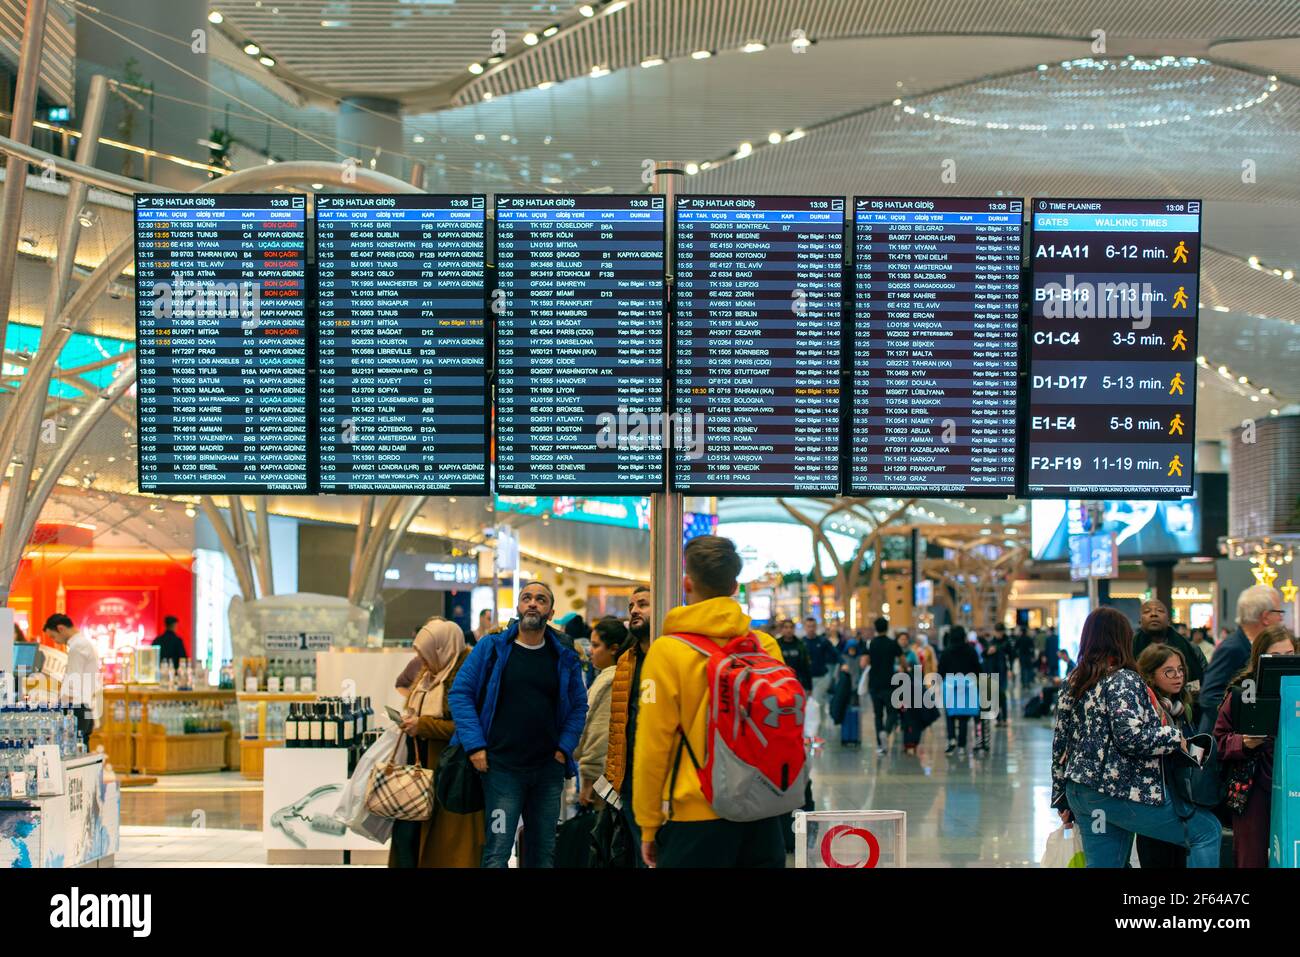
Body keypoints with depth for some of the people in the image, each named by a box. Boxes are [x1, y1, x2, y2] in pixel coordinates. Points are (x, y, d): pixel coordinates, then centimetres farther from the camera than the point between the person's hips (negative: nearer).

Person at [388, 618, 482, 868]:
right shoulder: (428, 673, 12)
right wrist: (409, 720, 6)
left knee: (445, 844, -2)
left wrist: (423, 725, -18)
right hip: (418, 762, 8)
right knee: (404, 833, 6)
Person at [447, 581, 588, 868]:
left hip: (549, 769, 4)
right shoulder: (491, 649, 0)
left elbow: (579, 706, 13)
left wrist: (564, 748, -1)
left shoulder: (564, 658, 8)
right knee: (497, 852, -8)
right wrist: (475, 745, -9)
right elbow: (460, 693, -1)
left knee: (543, 852, 10)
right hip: (502, 767, -3)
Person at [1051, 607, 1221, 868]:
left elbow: (1059, 744, 15)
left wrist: (1063, 801, 21)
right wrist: (1174, 736, -6)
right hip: (1121, 793, -8)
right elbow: (1131, 737, -22)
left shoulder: (1073, 684, 13)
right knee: (1206, 830, 3)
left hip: (1081, 794, 8)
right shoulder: (1122, 680, -10)